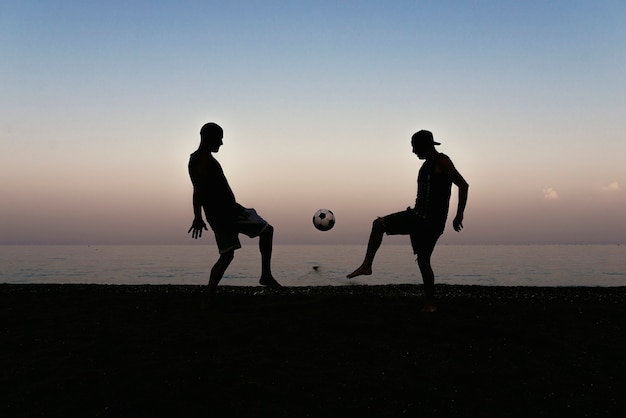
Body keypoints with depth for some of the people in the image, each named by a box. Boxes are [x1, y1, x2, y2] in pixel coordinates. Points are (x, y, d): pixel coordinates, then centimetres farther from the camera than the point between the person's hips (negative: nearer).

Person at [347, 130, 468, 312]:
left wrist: (459, 214, -20)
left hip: (432, 221, -9)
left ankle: (430, 304, 10)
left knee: (423, 260, -4)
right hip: (417, 215, 9)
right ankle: (367, 265, -1)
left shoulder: (442, 161, -11)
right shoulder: (427, 164, 16)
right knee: (378, 224, 1)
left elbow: (463, 185, -16)